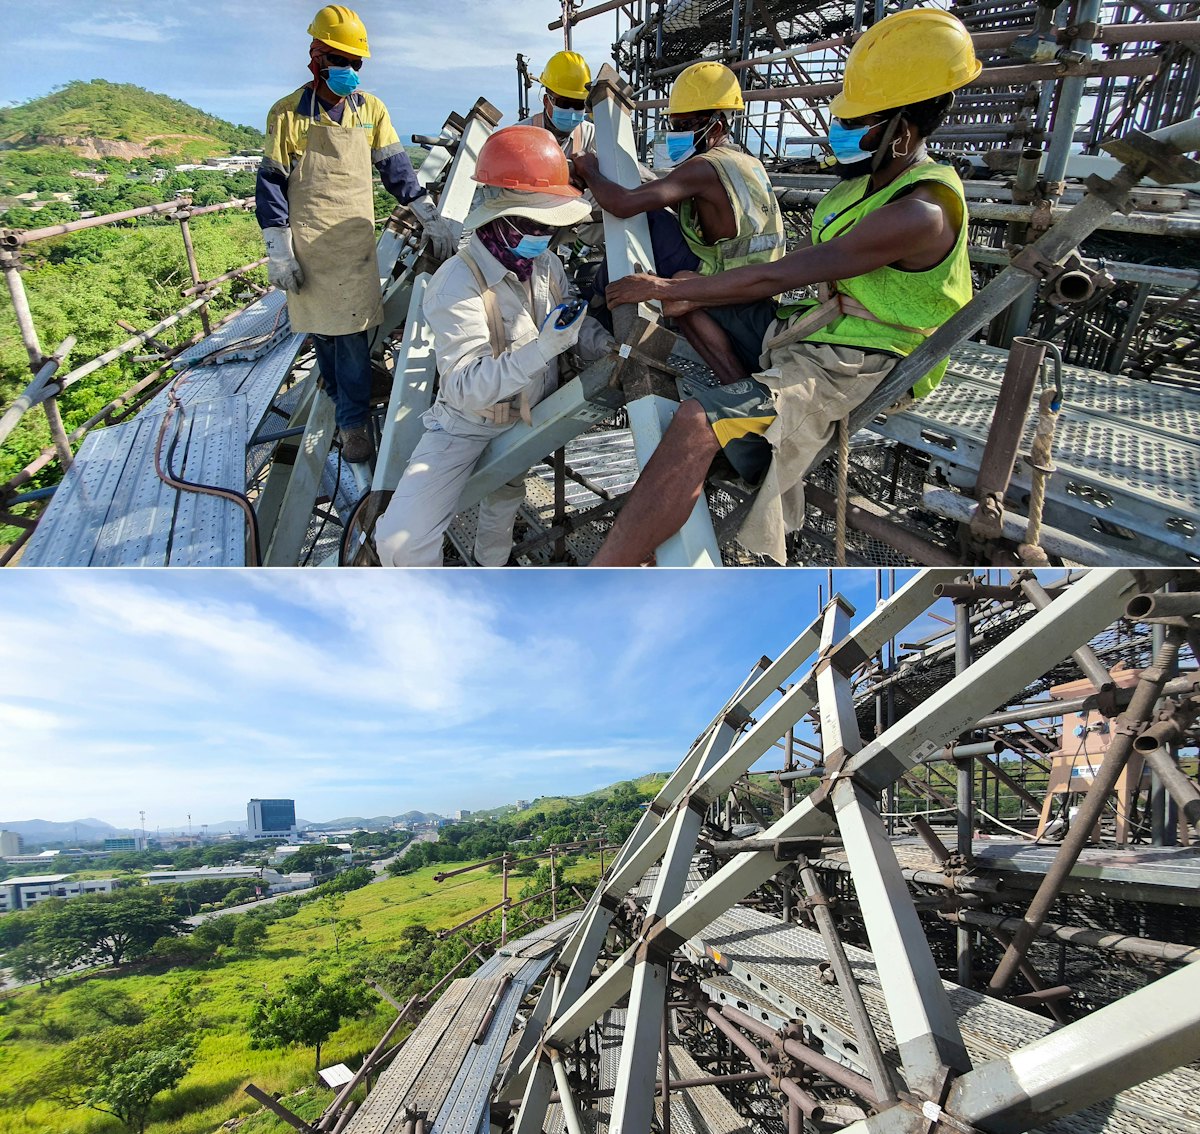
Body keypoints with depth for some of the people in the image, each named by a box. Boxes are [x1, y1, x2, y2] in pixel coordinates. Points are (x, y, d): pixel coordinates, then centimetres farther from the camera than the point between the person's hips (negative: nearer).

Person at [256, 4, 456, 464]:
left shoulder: (371, 109, 4)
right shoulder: (288, 113, -2)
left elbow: (396, 169, 9)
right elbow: (271, 183, -1)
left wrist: (432, 219, 2)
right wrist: (278, 251, -7)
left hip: (354, 240, 1)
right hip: (307, 242, 0)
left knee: (352, 332, -4)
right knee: (320, 329, 7)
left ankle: (353, 421, 3)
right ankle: (341, 396, 26)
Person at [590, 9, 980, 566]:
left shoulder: (919, 213, -21)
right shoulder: (869, 181, 9)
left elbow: (776, 276, -23)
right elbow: (794, 268, 12)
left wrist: (667, 288, -16)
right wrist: (690, 297, 3)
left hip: (851, 372, -10)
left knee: (697, 421, -32)